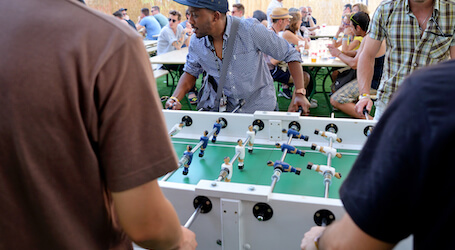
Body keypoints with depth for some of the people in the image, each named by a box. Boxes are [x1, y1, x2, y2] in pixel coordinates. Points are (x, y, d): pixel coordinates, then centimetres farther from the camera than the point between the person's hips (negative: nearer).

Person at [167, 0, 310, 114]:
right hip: (227, 108, 4)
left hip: (260, 106, -3)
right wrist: (175, 98, -10)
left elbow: (290, 55, -14)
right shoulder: (196, 42, -9)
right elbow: (191, 72, 9)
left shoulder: (250, 29, -22)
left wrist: (300, 94, -24)